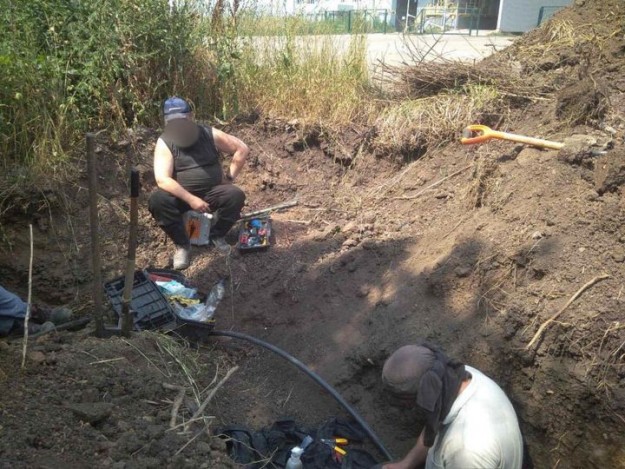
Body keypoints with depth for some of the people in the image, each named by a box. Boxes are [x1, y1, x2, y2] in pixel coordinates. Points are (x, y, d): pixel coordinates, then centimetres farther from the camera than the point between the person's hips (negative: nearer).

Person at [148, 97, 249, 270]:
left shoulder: (210, 134, -7)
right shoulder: (164, 143, -12)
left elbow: (242, 149, 1)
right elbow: (162, 179, -23)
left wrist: (229, 177, -4)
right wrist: (191, 199, -31)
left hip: (212, 192, 1)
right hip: (181, 195, -1)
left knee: (236, 196, -27)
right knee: (157, 200, -30)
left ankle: (217, 235, 1)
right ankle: (182, 244, -8)